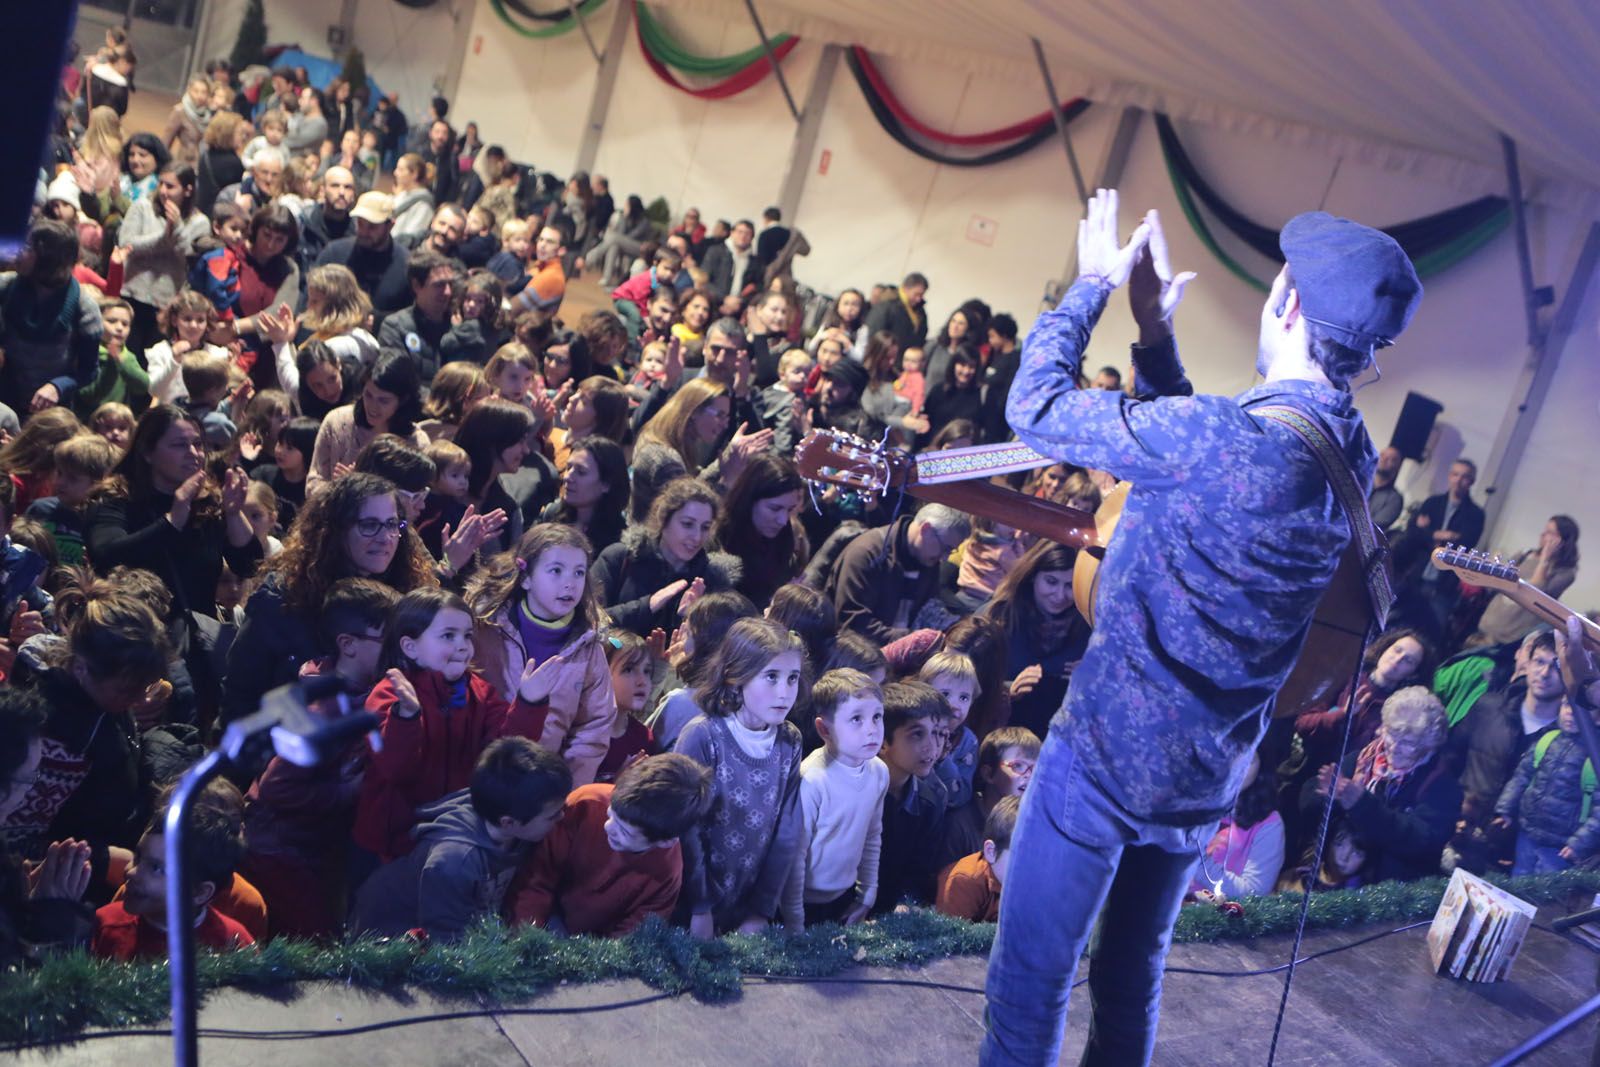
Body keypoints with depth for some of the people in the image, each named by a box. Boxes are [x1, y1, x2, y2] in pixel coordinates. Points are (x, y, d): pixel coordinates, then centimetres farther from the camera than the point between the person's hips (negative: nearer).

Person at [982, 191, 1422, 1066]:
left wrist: (1093, 284, -5)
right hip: (1208, 774, 8)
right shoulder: (1352, 459, 1)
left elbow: (1036, 409, -18)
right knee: (1132, 974, 25)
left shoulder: (1228, 437, -26)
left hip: (1110, 755, -8)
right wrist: (1153, 332, 8)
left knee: (1031, 978, 5)